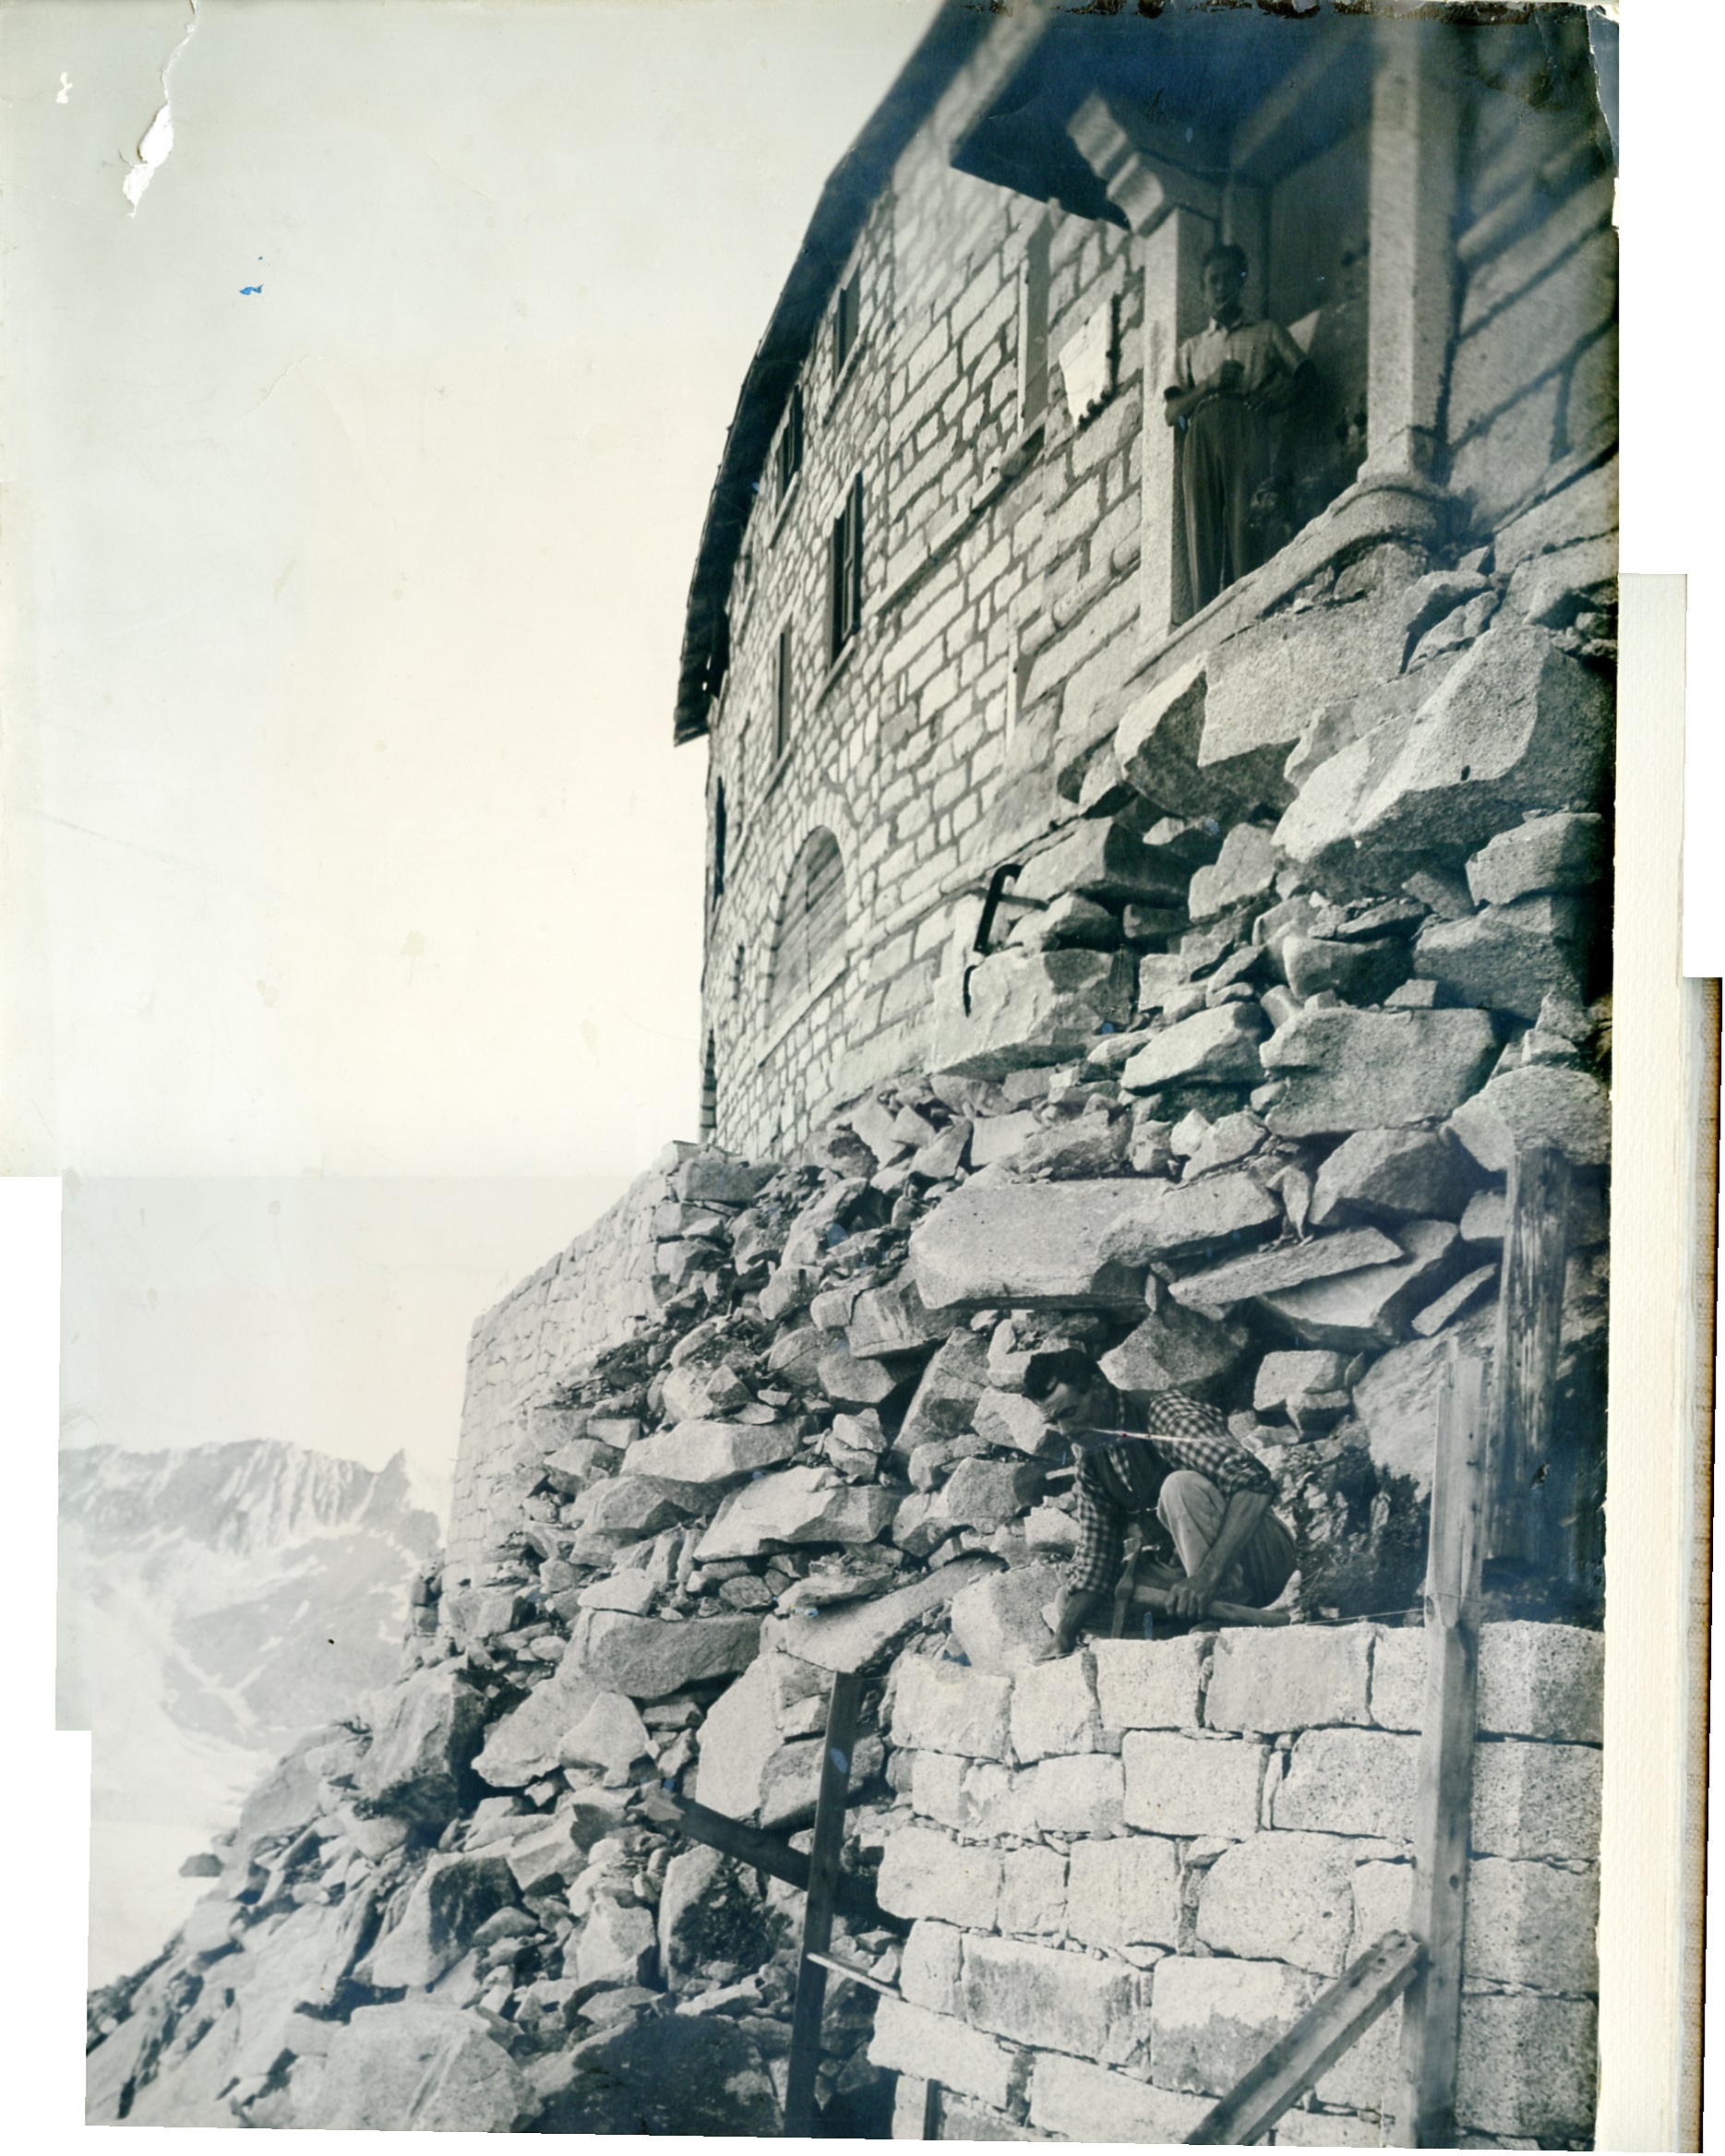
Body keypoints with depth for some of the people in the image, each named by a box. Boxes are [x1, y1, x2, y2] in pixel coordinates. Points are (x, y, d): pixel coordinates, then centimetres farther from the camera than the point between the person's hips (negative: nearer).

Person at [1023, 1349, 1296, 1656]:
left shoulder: (1165, 1412, -17)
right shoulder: (1091, 1463, 6)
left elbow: (1253, 1481, -30)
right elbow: (1095, 1562, 4)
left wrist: (1208, 1575, -41)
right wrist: (1063, 1635, -13)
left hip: (1259, 1557, -8)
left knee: (1180, 1485, -31)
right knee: (1067, 1604, -1)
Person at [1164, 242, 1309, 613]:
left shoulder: (1268, 334, 24)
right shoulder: (1191, 349, 29)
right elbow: (1172, 412, 16)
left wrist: (1285, 388, -7)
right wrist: (1208, 385, -1)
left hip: (1250, 436, -2)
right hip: (1200, 440, 2)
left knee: (1247, 528, -17)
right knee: (1202, 534, -12)